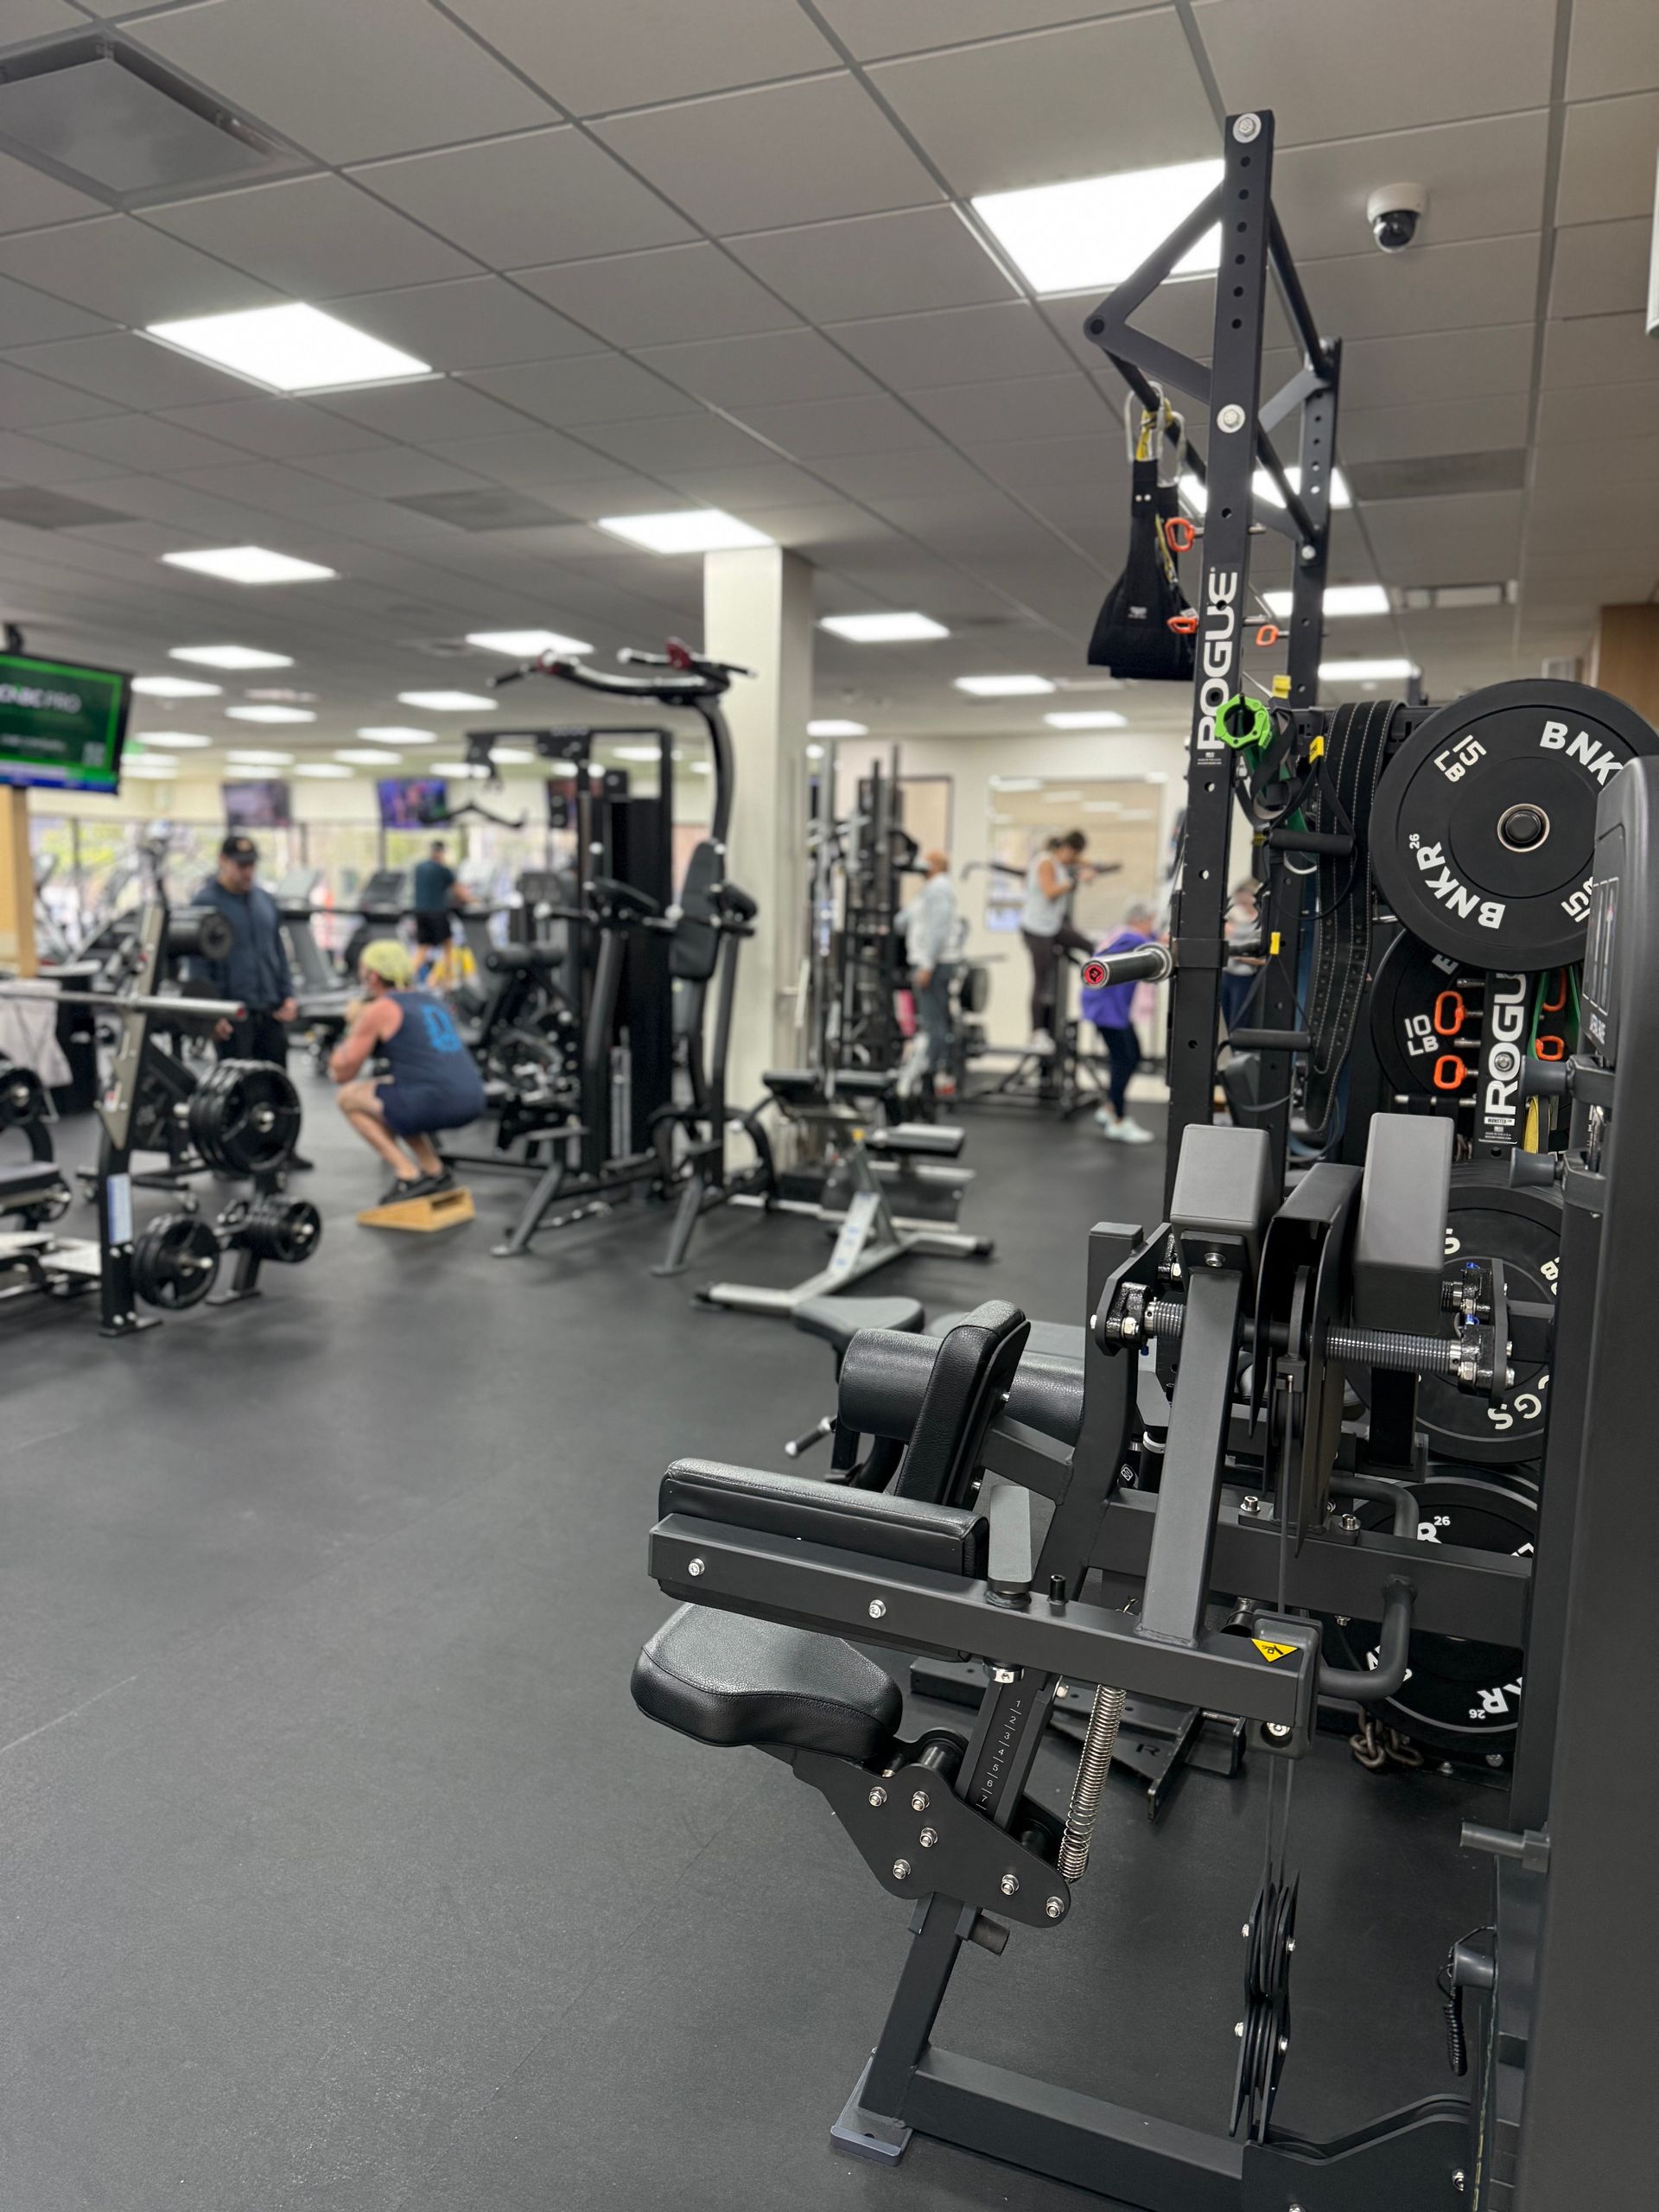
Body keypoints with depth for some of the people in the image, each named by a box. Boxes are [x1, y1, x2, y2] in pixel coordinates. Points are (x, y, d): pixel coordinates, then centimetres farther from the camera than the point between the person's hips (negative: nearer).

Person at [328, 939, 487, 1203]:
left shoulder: (378, 1010, 1)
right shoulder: (433, 1001, 22)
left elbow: (341, 1073, 6)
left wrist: (355, 1027, 21)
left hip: (437, 1102, -8)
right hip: (473, 1101, 8)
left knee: (349, 1097, 12)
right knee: (390, 1100, 30)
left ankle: (408, 1176, 4)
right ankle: (434, 1170, 21)